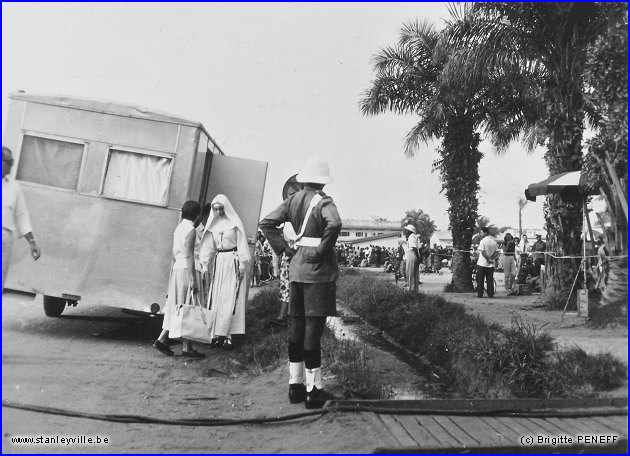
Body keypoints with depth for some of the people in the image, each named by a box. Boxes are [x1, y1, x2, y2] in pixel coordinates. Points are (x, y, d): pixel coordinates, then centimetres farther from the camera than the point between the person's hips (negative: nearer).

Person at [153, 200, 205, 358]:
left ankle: (162, 338, 9)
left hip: (176, 268, 8)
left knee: (176, 306, 13)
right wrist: (193, 279, -19)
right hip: (185, 270, -8)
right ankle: (186, 348, 1)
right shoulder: (191, 230, -12)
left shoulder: (178, 228, 14)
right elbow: (189, 256, -18)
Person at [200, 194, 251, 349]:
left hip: (233, 262, -4)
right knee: (216, 299, 1)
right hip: (218, 262, 5)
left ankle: (223, 335, -3)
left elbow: (242, 244, -4)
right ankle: (217, 334, 6)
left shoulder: (235, 223, -2)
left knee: (230, 300, -6)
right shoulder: (213, 225, 10)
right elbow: (208, 247, 12)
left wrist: (242, 265, -9)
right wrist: (205, 266, 8)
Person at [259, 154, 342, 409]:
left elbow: (266, 223, 9)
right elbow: (334, 224, -31)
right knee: (313, 328, -2)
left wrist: (284, 249, 7)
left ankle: (296, 384, 22)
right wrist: (322, 251, -18)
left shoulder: (293, 200, 8)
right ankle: (313, 390, 6)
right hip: (318, 272, -6)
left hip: (297, 269, 6)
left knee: (296, 327, 13)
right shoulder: (323, 202, -11)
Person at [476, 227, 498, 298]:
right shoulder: (494, 241, 6)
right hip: (491, 264, 4)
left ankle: (480, 294, 4)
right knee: (490, 280, 9)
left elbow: (482, 252, -17)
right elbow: (497, 253, 2)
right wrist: (491, 258, -6)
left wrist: (488, 258, -9)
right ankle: (490, 294, 8)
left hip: (482, 263, -4)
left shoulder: (483, 241, -11)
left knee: (480, 280, 4)